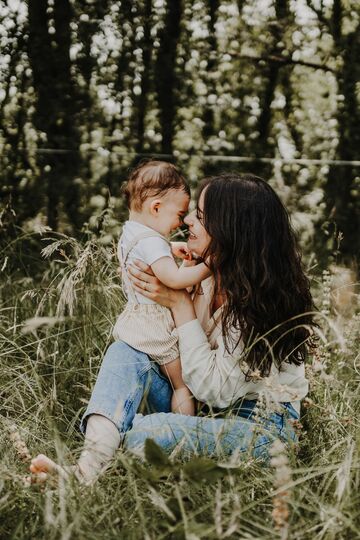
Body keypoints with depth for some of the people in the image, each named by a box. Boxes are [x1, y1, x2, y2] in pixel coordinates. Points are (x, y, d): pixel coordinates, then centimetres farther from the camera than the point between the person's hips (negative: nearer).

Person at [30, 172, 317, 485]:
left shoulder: (257, 298, -25)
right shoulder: (208, 274, -1)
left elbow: (213, 388, -23)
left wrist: (179, 304, -22)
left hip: (262, 426, -8)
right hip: (205, 410, 8)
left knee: (142, 433, -35)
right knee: (126, 351, -13)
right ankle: (91, 462, -33)